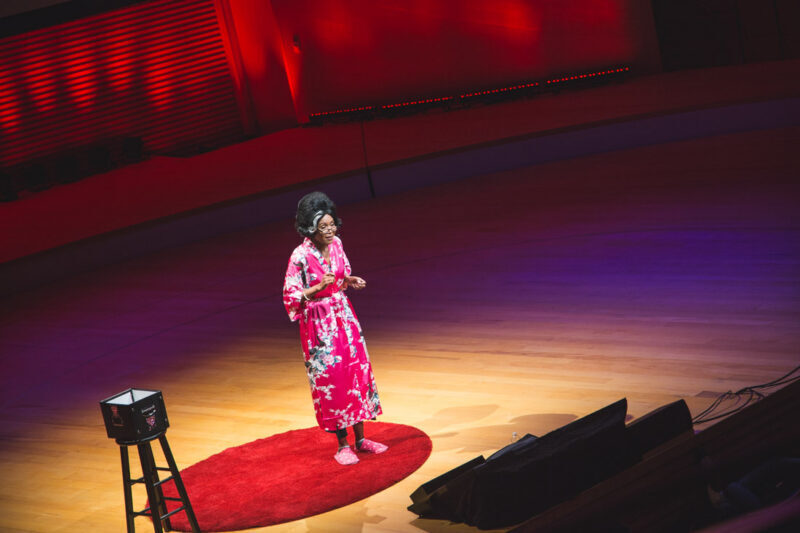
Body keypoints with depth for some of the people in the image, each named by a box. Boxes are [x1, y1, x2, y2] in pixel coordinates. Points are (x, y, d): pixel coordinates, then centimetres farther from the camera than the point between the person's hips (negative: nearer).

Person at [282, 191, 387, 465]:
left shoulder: (336, 244, -2)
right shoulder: (300, 256, -19)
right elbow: (291, 296, -14)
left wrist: (351, 281, -7)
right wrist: (319, 287, -26)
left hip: (343, 316, 6)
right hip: (319, 323, -6)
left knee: (357, 371, 9)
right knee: (330, 380, 0)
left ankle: (361, 439, 21)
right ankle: (342, 445, 11)